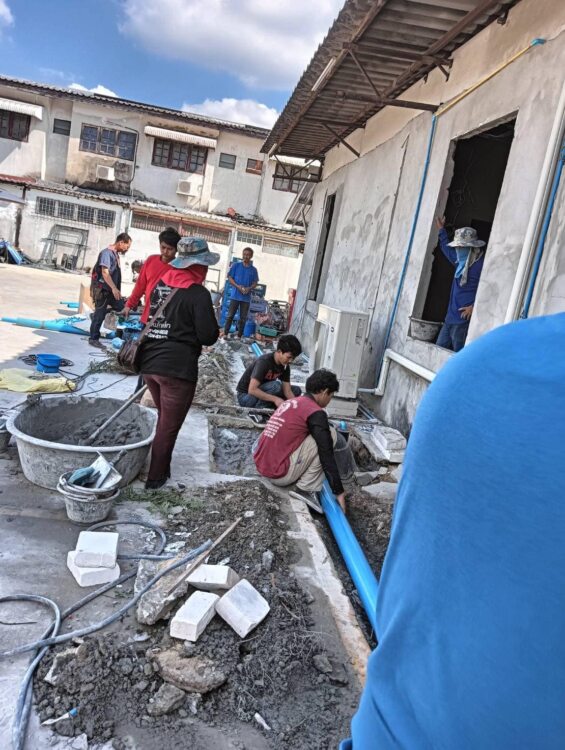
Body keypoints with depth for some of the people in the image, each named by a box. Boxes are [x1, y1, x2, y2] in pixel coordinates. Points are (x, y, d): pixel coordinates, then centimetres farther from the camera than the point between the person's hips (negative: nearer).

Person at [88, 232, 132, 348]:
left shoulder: (116, 254, 13)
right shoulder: (107, 253, -14)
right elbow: (105, 272, -23)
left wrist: (116, 289, 22)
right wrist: (114, 288, -32)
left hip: (111, 290, 9)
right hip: (103, 289, -9)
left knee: (122, 309, 5)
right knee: (100, 315, -2)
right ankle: (93, 339, 8)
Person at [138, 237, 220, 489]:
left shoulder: (160, 283, 8)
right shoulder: (198, 294, -13)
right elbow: (209, 336, -11)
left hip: (149, 362, 7)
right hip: (178, 368, -7)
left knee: (164, 419, 25)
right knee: (169, 426, 7)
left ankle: (160, 466, 36)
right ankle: (155, 477, 16)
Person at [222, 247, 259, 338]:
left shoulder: (253, 270, 7)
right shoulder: (236, 266, 3)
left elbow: (255, 283, 8)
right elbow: (230, 278, 1)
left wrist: (249, 288, -13)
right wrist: (238, 286, -14)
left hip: (246, 297, 2)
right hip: (235, 295, -1)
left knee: (243, 318, 4)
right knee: (230, 316, -2)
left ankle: (239, 336, 11)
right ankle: (225, 334, 2)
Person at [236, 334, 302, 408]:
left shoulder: (285, 366, -4)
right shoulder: (264, 362, -27)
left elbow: (287, 391, -7)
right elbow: (252, 390, -34)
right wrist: (275, 399, -37)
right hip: (245, 396, -8)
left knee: (296, 390, -3)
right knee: (275, 385, -33)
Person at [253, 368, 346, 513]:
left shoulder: (291, 402, 16)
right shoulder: (316, 413, -10)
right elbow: (326, 455, -11)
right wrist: (339, 491, -3)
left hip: (261, 466, 9)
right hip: (278, 473, -9)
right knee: (330, 434, -4)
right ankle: (307, 489, -2)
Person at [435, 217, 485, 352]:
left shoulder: (481, 263, -12)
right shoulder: (461, 261, 15)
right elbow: (447, 249, 36)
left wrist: (474, 306, -21)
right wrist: (441, 230, 39)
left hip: (464, 318, -9)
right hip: (451, 316, 9)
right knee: (439, 347, 11)